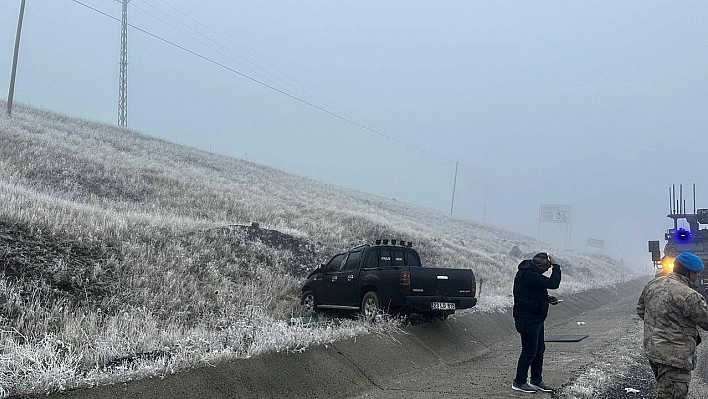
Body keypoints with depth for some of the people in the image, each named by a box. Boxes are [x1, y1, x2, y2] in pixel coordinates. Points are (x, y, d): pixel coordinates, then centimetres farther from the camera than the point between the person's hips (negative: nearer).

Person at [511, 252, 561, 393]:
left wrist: (547, 298, 8)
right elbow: (553, 284, -26)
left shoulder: (530, 272, 11)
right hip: (528, 320, -11)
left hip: (535, 319, 11)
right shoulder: (528, 274, -24)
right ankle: (519, 382, 10)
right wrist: (555, 266, -14)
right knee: (529, 352, -2)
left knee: (539, 350, 17)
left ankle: (536, 381, 28)